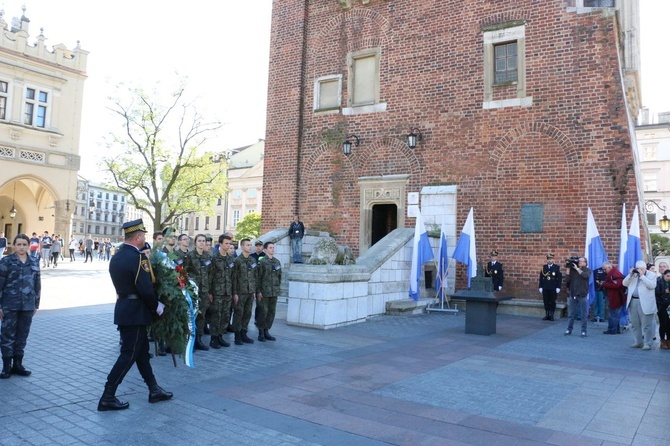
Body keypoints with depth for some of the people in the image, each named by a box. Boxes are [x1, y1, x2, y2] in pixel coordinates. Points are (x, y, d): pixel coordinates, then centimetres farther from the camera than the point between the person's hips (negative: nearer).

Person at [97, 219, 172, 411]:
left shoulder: (116, 256, 9)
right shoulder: (137, 257, -19)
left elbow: (126, 283, 10)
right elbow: (146, 289, -22)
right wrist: (157, 306, -6)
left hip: (123, 308, 10)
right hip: (135, 312, -10)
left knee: (142, 351, 16)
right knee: (128, 355, 0)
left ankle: (154, 390, 26)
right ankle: (107, 398, 7)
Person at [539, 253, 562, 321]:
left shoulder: (556, 267, 0)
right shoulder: (544, 267, 9)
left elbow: (559, 278, -2)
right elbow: (541, 277, 9)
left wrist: (558, 287, -8)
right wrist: (540, 287, 4)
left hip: (553, 289, -3)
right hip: (545, 288, 3)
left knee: (552, 302, 3)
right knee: (546, 302, 4)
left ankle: (551, 315, 11)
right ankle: (547, 315, 12)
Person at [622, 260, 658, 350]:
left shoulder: (652, 275, 0)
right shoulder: (633, 275, 14)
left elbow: (652, 286, -15)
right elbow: (625, 284, 8)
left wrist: (642, 275, -16)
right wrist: (630, 274, -3)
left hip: (645, 304, -5)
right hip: (633, 302, 6)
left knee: (646, 326, -3)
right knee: (635, 325, 11)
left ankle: (647, 343, 3)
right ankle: (638, 342, 21)